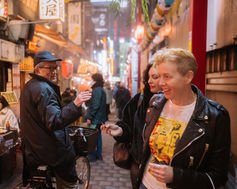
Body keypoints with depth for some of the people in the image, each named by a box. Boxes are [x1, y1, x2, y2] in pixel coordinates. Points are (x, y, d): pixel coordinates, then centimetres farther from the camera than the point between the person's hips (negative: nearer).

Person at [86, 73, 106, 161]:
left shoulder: (97, 90, -17)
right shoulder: (101, 90, 14)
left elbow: (95, 105, -23)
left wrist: (89, 117, -19)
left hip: (95, 118, -10)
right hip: (100, 118, 10)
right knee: (98, 136, 16)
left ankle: (93, 156, 10)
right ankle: (98, 155, 25)